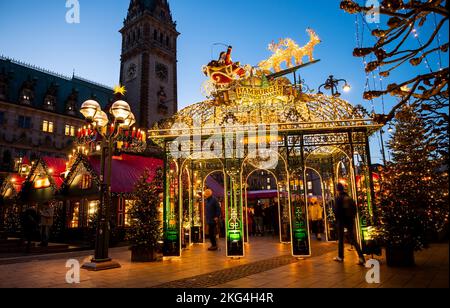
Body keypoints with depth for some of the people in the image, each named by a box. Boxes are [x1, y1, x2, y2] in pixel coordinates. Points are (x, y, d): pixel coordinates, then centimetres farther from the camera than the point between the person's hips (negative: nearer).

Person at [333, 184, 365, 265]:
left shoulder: (338, 198, -11)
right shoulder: (350, 198, 5)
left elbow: (336, 210, -15)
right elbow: (354, 209, 6)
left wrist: (337, 219, -1)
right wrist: (352, 218, 12)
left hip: (341, 221, -4)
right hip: (350, 221, 4)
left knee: (341, 239, 9)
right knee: (353, 239, 6)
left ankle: (340, 257, 18)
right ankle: (361, 257, -7)